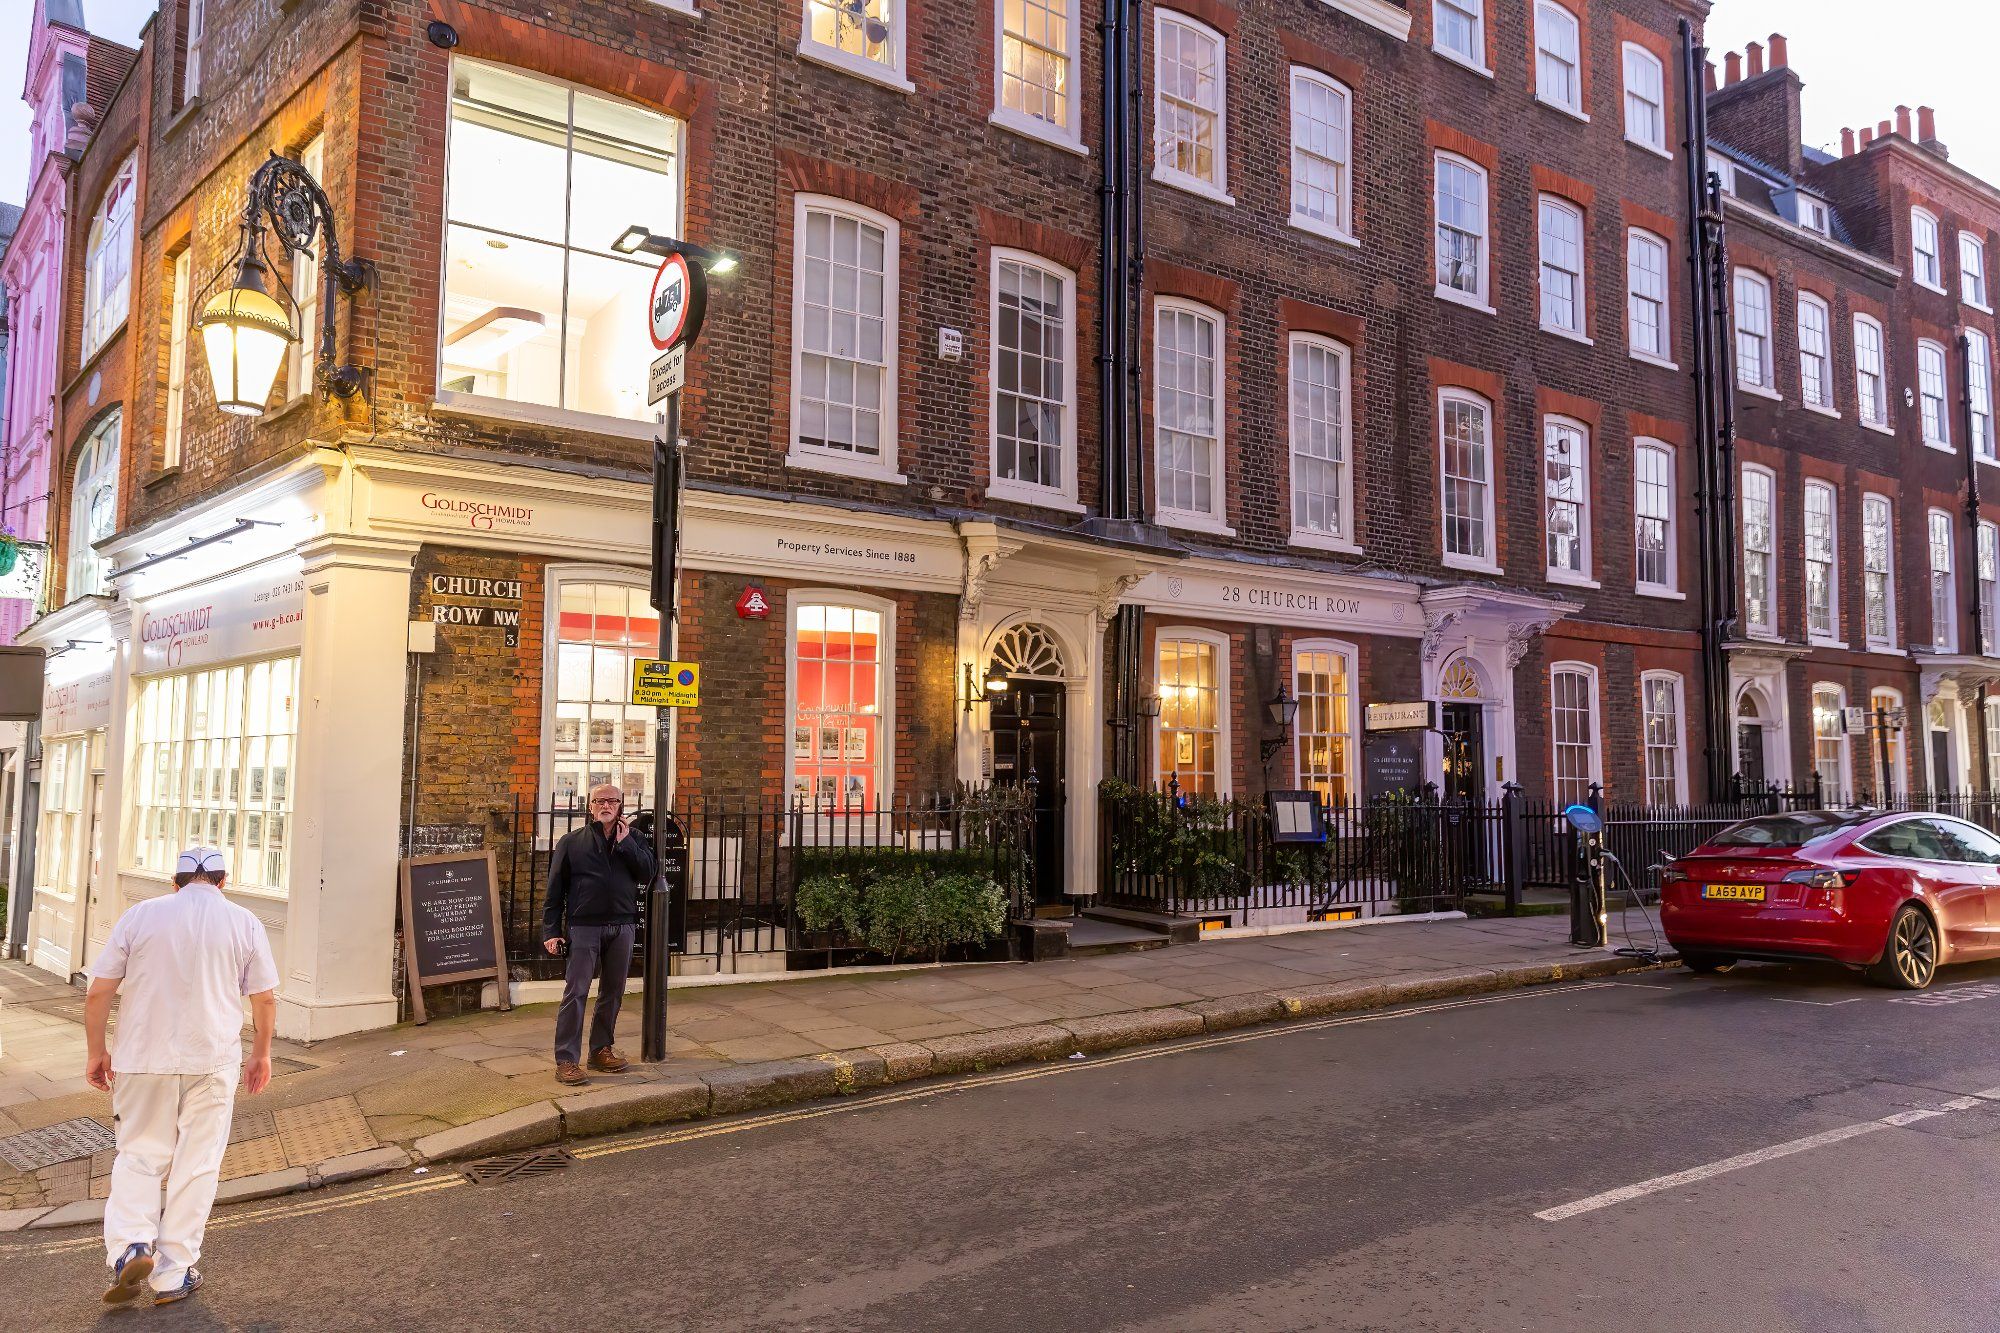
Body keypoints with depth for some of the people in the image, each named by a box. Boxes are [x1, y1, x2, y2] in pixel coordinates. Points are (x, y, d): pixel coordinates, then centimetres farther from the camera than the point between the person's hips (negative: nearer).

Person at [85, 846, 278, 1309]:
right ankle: (174, 1275, 12)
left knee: (138, 1156, 15)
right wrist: (261, 1053, 15)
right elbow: (265, 998, 2)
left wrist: (96, 1052, 11)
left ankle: (130, 1246, -5)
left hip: (142, 1060, 1)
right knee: (196, 1166, 8)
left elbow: (99, 992, 0)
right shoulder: (244, 922, 0)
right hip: (213, 1060, 0)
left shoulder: (141, 914, 0)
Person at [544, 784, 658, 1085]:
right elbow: (555, 889, 2)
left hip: (622, 926, 3)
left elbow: (647, 874, -4)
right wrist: (551, 930, -4)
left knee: (613, 993, 11)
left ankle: (602, 1049, 23)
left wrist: (625, 842, -8)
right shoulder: (572, 842, 3)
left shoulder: (633, 839, 11)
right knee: (576, 992, -6)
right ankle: (566, 1059, -2)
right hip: (583, 927, -3)